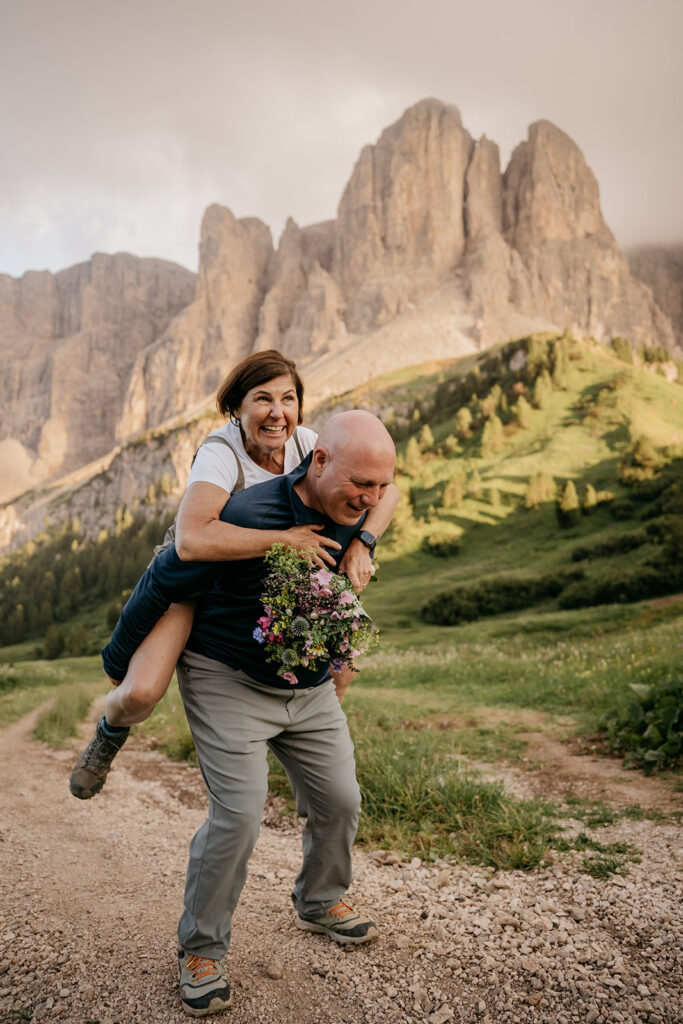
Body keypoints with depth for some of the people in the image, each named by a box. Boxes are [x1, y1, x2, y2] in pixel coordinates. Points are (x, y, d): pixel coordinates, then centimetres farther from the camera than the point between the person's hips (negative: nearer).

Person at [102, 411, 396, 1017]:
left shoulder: (359, 518, -9)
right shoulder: (248, 518, -29)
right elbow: (161, 583, -15)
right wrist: (119, 662, -2)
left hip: (312, 689, 6)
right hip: (228, 684, -6)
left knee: (339, 802, 9)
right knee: (238, 816, -10)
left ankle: (319, 903, 37)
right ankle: (200, 949, 14)